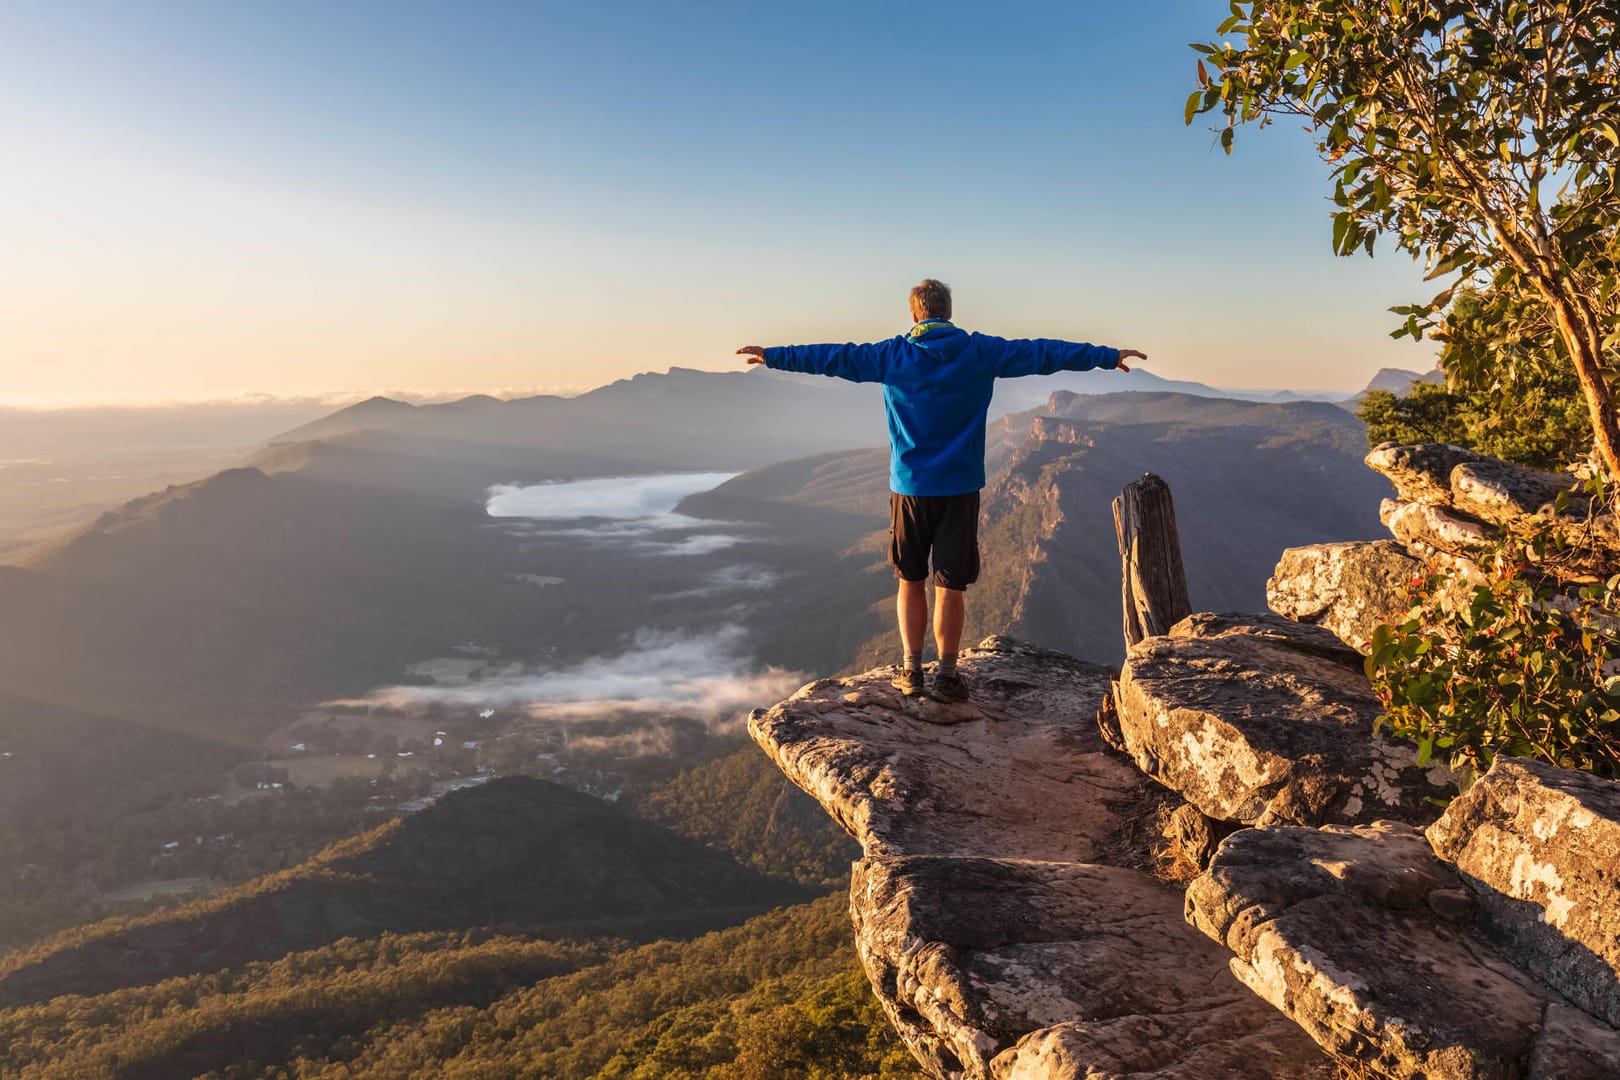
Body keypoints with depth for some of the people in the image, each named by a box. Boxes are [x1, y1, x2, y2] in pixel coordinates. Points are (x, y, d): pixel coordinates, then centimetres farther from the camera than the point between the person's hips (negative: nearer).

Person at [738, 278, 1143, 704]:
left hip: (910, 487, 0)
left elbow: (832, 357, 5)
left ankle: (912, 669, 13)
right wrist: (1109, 356, 12)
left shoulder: (893, 355, 0)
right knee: (950, 585, 4)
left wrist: (773, 356, 15)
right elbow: (1042, 352, 4)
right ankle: (946, 675, 7)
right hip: (960, 487, 0)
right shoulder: (980, 352, 0)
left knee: (910, 581, 12)